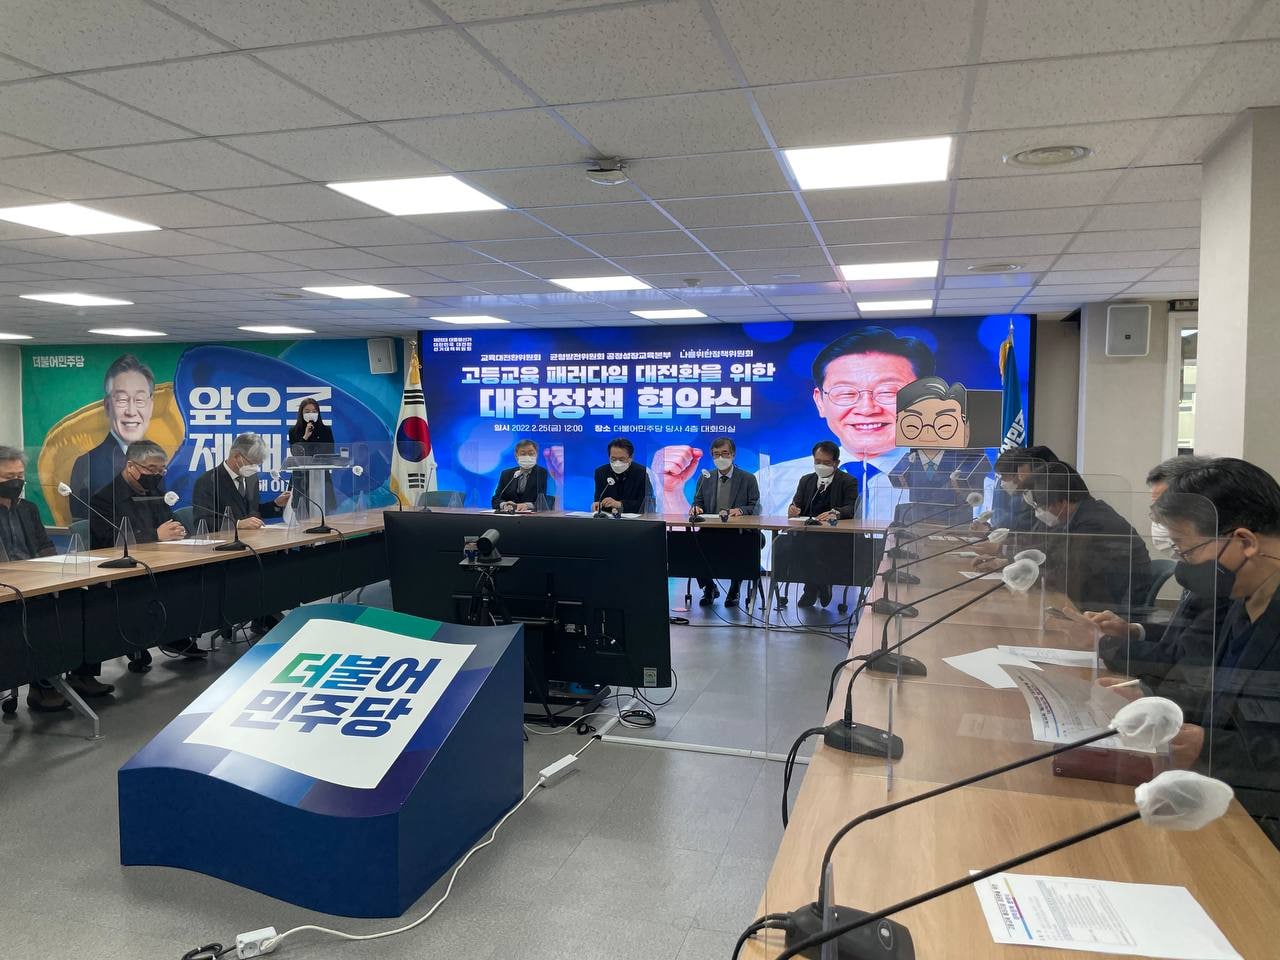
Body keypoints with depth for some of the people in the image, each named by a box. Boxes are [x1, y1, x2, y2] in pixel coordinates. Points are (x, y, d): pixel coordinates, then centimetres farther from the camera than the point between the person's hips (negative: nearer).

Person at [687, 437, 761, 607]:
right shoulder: (705, 479, 15)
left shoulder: (748, 479, 6)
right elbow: (698, 503, 14)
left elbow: (756, 508, 1)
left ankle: (734, 591, -6)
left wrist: (741, 510, -21)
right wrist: (695, 508, -10)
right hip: (710, 531, 3)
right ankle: (709, 588, 0)